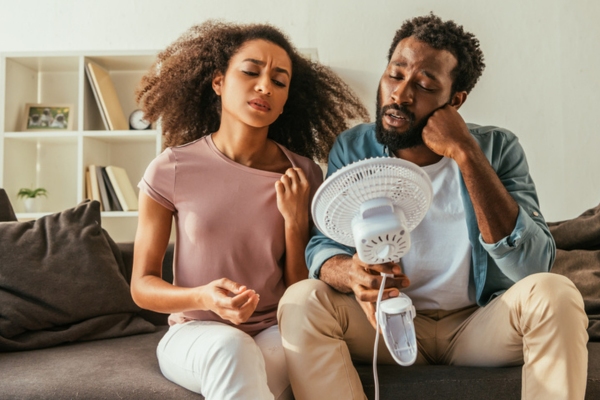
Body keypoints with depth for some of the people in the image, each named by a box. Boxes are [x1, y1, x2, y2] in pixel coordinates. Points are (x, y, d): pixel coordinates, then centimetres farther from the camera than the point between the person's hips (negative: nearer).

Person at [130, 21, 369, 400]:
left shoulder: (303, 174, -4)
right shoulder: (170, 170, -7)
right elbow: (142, 285, -2)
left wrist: (295, 221, -15)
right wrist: (203, 298, -22)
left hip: (276, 331, 2)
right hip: (197, 331, -2)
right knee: (230, 349, -36)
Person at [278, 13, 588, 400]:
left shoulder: (497, 149, -9)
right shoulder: (353, 149, -6)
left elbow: (534, 265, -21)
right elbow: (322, 248, -10)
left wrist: (466, 154, -29)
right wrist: (353, 273, -35)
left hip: (482, 325, 0)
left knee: (554, 293, -28)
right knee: (301, 301, -25)